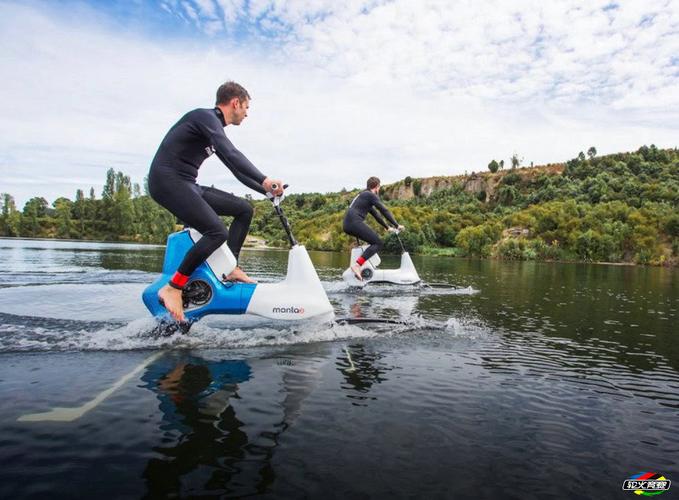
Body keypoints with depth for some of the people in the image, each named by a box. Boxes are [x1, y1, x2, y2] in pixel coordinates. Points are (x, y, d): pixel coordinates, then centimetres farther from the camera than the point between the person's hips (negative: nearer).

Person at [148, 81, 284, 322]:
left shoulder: (215, 128, 19)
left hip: (187, 185, 10)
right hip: (168, 181, -10)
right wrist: (265, 180, -33)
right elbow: (231, 154, -26)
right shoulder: (206, 117, -10)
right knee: (218, 232, -26)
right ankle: (172, 288, -18)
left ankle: (231, 267, 6)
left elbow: (235, 167, 22)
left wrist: (266, 190, 15)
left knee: (244, 209, 8)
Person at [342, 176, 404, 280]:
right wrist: (397, 225, 1)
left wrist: (387, 227, 37)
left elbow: (375, 214, 34)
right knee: (378, 243, -8)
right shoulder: (371, 195, 0)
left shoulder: (363, 195, 29)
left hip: (347, 225, 10)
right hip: (355, 222, -10)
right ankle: (357, 265, -24)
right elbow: (384, 211, -5)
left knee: (374, 240, 24)